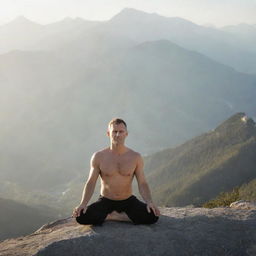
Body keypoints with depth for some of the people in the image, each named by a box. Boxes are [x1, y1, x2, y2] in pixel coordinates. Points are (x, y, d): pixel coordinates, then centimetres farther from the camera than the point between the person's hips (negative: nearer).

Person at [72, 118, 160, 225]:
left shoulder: (135, 157, -3)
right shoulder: (98, 157, -4)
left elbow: (142, 184, -3)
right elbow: (91, 183, -2)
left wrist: (149, 202, -22)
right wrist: (83, 204, -19)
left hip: (128, 201, 1)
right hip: (105, 201, -1)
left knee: (152, 216, -28)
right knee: (81, 217, -29)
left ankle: (109, 216, -11)